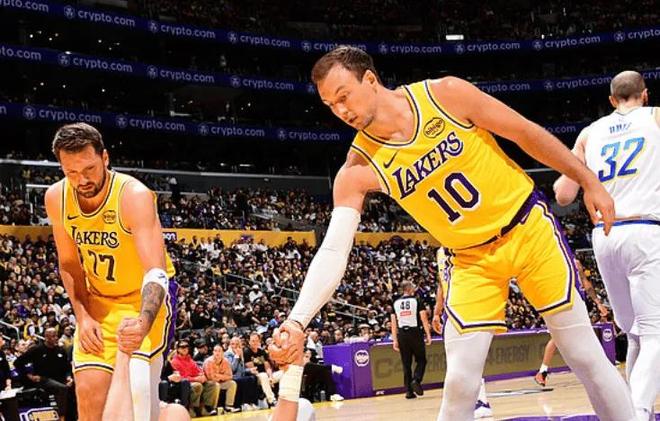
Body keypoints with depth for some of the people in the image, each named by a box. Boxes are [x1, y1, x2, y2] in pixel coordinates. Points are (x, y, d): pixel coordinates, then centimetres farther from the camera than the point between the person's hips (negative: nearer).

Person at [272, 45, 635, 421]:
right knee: (460, 383, -8)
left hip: (529, 226, -1)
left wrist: (589, 182, -2)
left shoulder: (447, 94, -16)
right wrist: (297, 321, -33)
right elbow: (333, 250, -19)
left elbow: (526, 133, -5)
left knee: (585, 355, -1)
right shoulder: (358, 171, -13)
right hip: (472, 258, 1)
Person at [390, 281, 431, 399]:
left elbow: (393, 323, 6)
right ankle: (416, 380, -14)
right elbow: (424, 319, -6)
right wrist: (428, 335, -3)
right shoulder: (417, 300, 0)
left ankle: (409, 391, 5)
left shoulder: (396, 303, 9)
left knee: (406, 364, 8)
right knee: (421, 360, 11)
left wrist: (395, 340, 8)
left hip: (402, 335, 3)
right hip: (415, 333, -3)